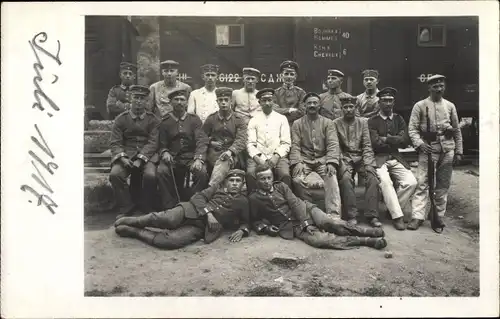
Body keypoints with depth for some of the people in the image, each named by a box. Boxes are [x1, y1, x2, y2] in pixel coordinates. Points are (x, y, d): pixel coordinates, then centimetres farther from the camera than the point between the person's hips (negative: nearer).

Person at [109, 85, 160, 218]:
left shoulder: (153, 120, 7)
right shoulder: (121, 119, 9)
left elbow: (153, 142, -3)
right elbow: (115, 143, 3)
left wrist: (140, 159, -18)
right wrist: (122, 157, -17)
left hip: (146, 155, -1)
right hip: (126, 155, 1)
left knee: (150, 175, -31)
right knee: (115, 174, -27)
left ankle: (145, 209, -7)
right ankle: (126, 208, -8)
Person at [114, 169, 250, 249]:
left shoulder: (243, 201, 17)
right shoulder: (217, 188, 18)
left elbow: (245, 222, 20)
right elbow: (198, 197, 6)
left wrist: (241, 231, -4)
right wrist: (208, 213, -11)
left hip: (202, 227, -1)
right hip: (191, 211, 1)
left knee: (173, 241, -30)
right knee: (168, 219, -32)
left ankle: (135, 231, -12)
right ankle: (129, 221, -8)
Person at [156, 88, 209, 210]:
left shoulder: (194, 119, 7)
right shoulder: (165, 122, 10)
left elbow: (201, 141, -5)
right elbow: (162, 145, 9)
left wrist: (199, 159, -23)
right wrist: (164, 153, -16)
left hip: (191, 157, 0)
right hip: (172, 158, 1)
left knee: (202, 172, -30)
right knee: (162, 171, -30)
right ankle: (170, 207, -16)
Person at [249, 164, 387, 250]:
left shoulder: (280, 186, 8)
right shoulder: (254, 198, 4)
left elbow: (295, 203, -2)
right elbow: (255, 221, 13)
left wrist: (305, 222, -14)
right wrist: (265, 227, -8)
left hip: (304, 211, 3)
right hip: (292, 225, -3)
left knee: (329, 222, -27)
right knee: (318, 239, -29)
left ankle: (368, 231, -16)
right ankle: (366, 240, -29)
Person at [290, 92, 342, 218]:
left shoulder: (328, 123, 10)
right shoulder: (297, 124, 11)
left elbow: (333, 144, -2)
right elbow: (295, 145, 0)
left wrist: (331, 163, -19)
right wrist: (297, 163, -18)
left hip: (323, 158, 0)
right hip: (304, 159, 0)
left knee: (332, 177, -29)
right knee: (297, 179, -28)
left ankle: (334, 215, -30)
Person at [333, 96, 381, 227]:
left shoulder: (363, 122, 13)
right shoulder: (336, 123, 8)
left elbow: (367, 146, 5)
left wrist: (368, 164, -11)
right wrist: (342, 164, -15)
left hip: (361, 157, 2)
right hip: (344, 158, -2)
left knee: (372, 176, -27)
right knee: (346, 178, -32)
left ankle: (372, 215, -23)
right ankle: (351, 216, -26)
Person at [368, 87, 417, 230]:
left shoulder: (399, 119, 14)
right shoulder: (372, 121, 2)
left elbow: (405, 141, 2)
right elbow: (375, 143, -10)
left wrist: (386, 139, -6)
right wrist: (395, 142, -3)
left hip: (396, 159, 4)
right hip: (379, 159, -4)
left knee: (411, 182, -17)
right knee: (385, 181, -31)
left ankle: (392, 208, 2)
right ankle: (397, 216, -21)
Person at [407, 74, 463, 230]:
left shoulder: (450, 106, 13)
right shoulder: (420, 105, 3)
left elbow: (457, 130, 15)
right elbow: (412, 128, -3)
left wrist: (458, 151, 10)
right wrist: (419, 143, -18)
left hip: (447, 149, 4)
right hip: (428, 148, -3)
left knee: (443, 184, 7)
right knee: (422, 183, -9)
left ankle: (439, 216, 17)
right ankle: (417, 217, -8)